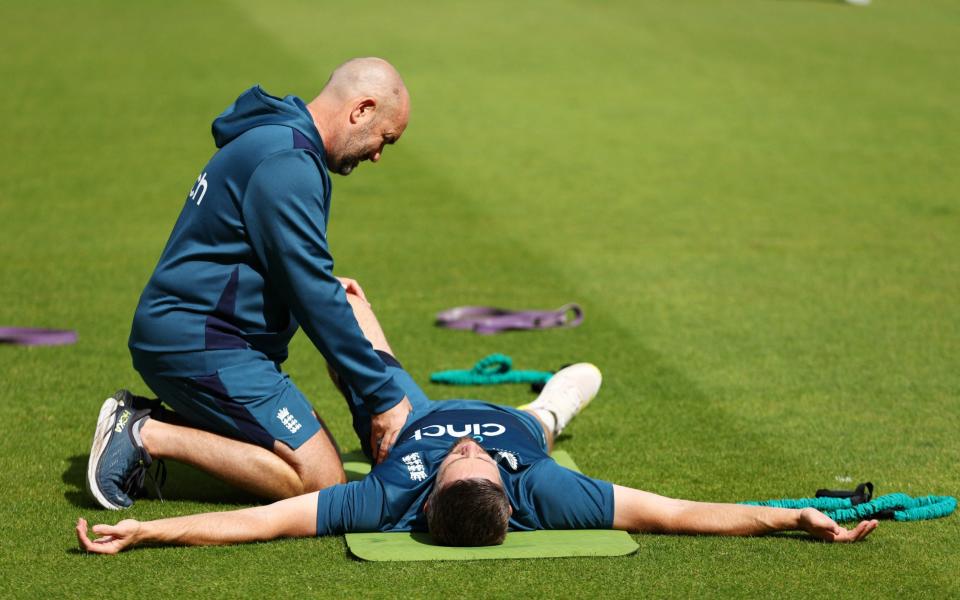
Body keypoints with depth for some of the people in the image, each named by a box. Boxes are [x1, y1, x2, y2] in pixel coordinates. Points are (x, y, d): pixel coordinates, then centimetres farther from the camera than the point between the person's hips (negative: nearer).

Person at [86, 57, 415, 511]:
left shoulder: (275, 139, 16)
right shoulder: (288, 163, -17)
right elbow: (313, 295, -19)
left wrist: (321, 286, 18)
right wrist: (383, 396, -15)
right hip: (200, 343, -11)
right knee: (320, 478, -14)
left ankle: (148, 421, 7)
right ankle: (149, 436, -12)